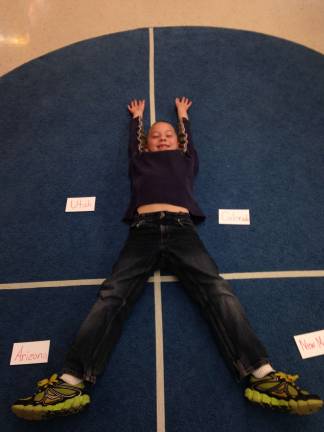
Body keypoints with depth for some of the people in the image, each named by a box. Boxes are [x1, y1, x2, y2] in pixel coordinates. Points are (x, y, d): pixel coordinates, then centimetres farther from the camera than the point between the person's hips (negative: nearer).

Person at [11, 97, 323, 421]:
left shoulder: (185, 160, 33)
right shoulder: (140, 161, 31)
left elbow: (189, 138, 49)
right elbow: (132, 141, 48)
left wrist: (183, 114, 69)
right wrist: (137, 117, 67)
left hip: (181, 228, 0)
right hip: (144, 230, 0)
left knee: (217, 291, -21)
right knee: (112, 294, -21)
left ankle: (261, 376, -29)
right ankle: (72, 382, -30)